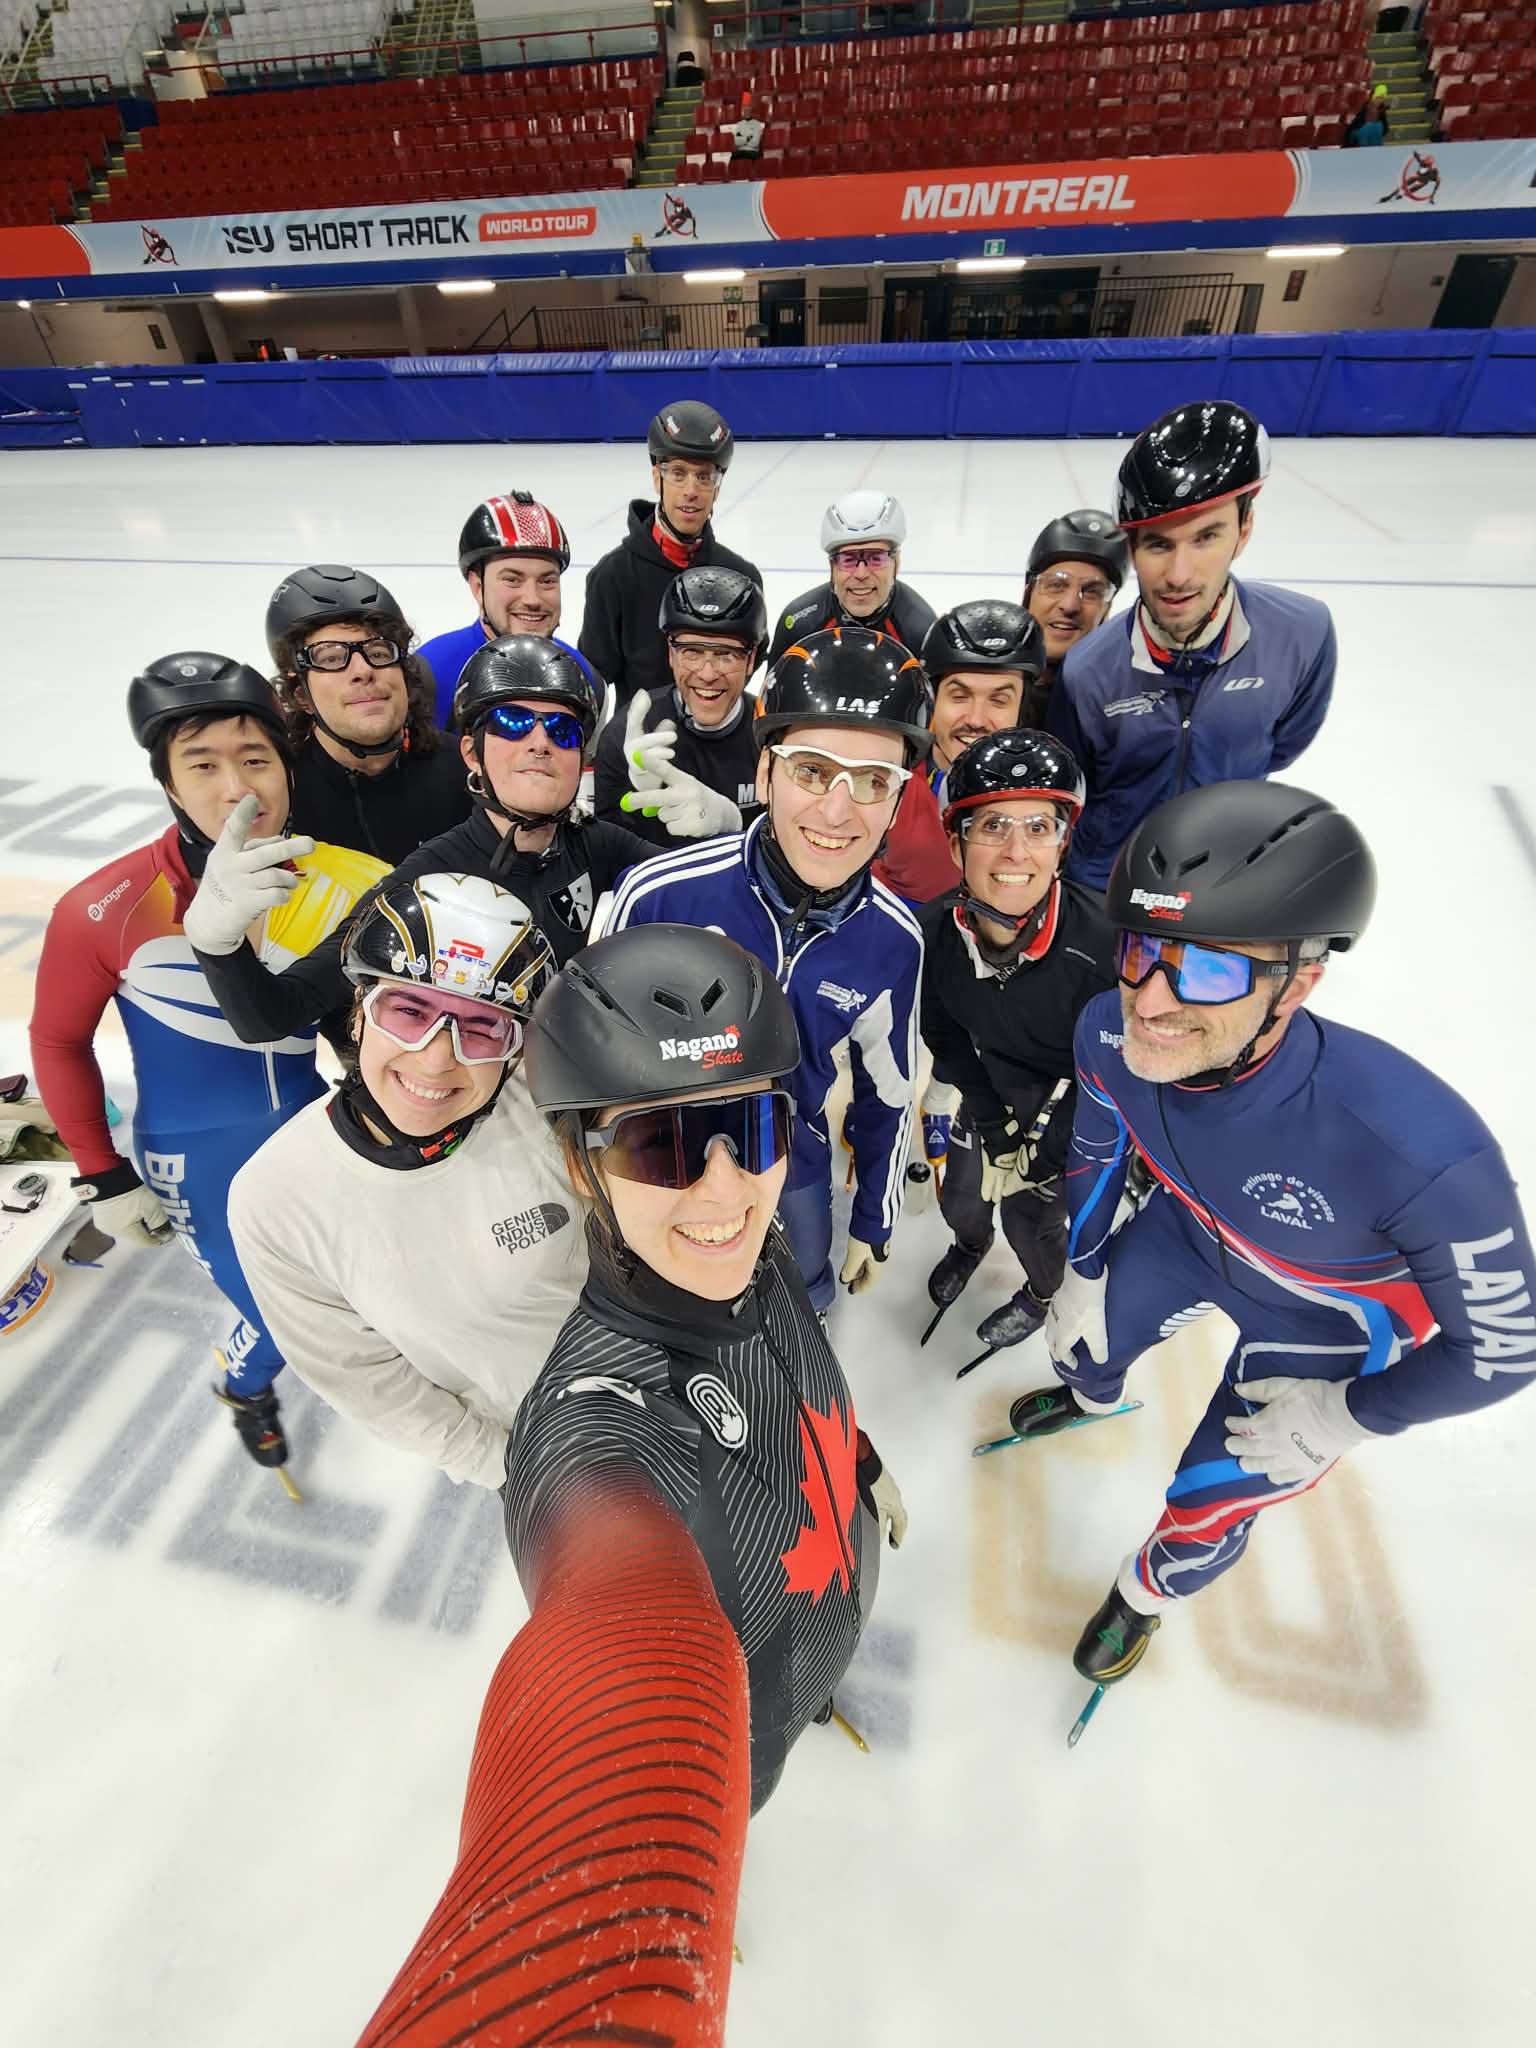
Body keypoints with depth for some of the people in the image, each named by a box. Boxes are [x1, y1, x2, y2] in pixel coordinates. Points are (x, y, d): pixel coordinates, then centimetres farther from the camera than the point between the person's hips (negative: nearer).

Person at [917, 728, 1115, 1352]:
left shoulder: (1106, 948, -36)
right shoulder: (933, 932, -23)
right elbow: (946, 1034, -6)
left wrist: (1038, 1150, -18)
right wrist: (991, 1124, -11)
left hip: (1070, 1109, -3)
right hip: (985, 1095, 4)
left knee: (1031, 1218, 11)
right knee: (960, 1198, 19)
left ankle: (1043, 1294, 49)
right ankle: (970, 1244, 59)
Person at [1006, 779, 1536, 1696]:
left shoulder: (1424, 1153, -45)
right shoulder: (1112, 1030, -31)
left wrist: (1347, 1418, -13)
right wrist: (1083, 1270, 4)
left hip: (1325, 1324, -3)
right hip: (1192, 1232, 3)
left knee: (1207, 1509, 11)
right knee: (1081, 1337, 23)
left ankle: (1144, 1597, 50)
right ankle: (1090, 1395, 65)